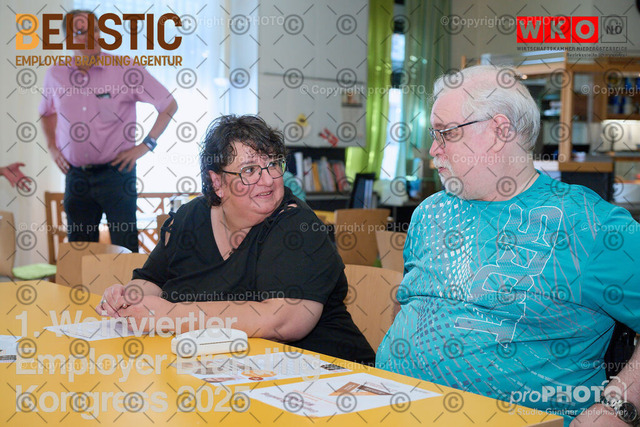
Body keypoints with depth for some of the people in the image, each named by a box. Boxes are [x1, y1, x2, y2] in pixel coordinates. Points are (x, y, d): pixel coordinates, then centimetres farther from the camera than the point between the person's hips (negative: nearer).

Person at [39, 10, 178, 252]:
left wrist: (145, 145, -6)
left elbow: (169, 105, -2)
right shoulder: (55, 74, 6)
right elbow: (47, 111, 26)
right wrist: (52, 146, 13)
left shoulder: (125, 71, -7)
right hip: (76, 175, 4)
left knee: (125, 248, -2)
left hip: (116, 173, -4)